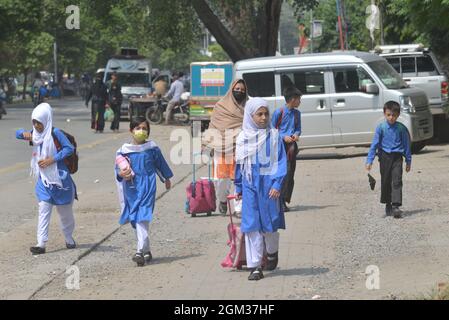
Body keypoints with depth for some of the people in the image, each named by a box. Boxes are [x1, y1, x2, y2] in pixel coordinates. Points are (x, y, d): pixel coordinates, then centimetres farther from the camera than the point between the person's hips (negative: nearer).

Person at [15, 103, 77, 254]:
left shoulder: (55, 133, -15)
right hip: (44, 179, 4)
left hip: (59, 178, -4)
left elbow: (69, 148, -19)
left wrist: (51, 159, -23)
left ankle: (69, 239, 33)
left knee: (65, 211, 13)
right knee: (43, 210, -5)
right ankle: (41, 244, -9)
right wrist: (24, 133, -7)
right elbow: (17, 133, 17)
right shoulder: (35, 134, 3)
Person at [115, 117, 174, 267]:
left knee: (143, 219, -12)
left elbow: (161, 164, 16)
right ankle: (147, 250, 16)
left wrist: (167, 179, 27)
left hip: (148, 188, -2)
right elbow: (118, 167, 1)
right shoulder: (124, 150, 1)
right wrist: (121, 174, -22)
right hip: (132, 189, 2)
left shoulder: (152, 148, 2)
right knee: (135, 221, 6)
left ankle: (140, 251, -18)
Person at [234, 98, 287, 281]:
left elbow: (281, 162, -3)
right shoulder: (243, 138, 5)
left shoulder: (273, 135, -2)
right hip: (250, 186, 2)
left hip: (268, 185, -2)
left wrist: (277, 184, -12)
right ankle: (255, 266, 2)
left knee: (269, 224, 5)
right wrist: (238, 187, 15)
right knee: (252, 225, -1)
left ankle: (272, 253, 35)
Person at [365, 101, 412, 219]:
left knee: (397, 182, -11)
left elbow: (406, 145, 7)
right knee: (385, 182, 10)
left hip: (397, 157, -1)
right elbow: (374, 144, -3)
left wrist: (408, 161, 10)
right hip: (384, 157, 1)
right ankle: (388, 205, 25)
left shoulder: (401, 128, -1)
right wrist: (369, 161, -8)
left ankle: (396, 206, -17)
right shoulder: (381, 127, -4)